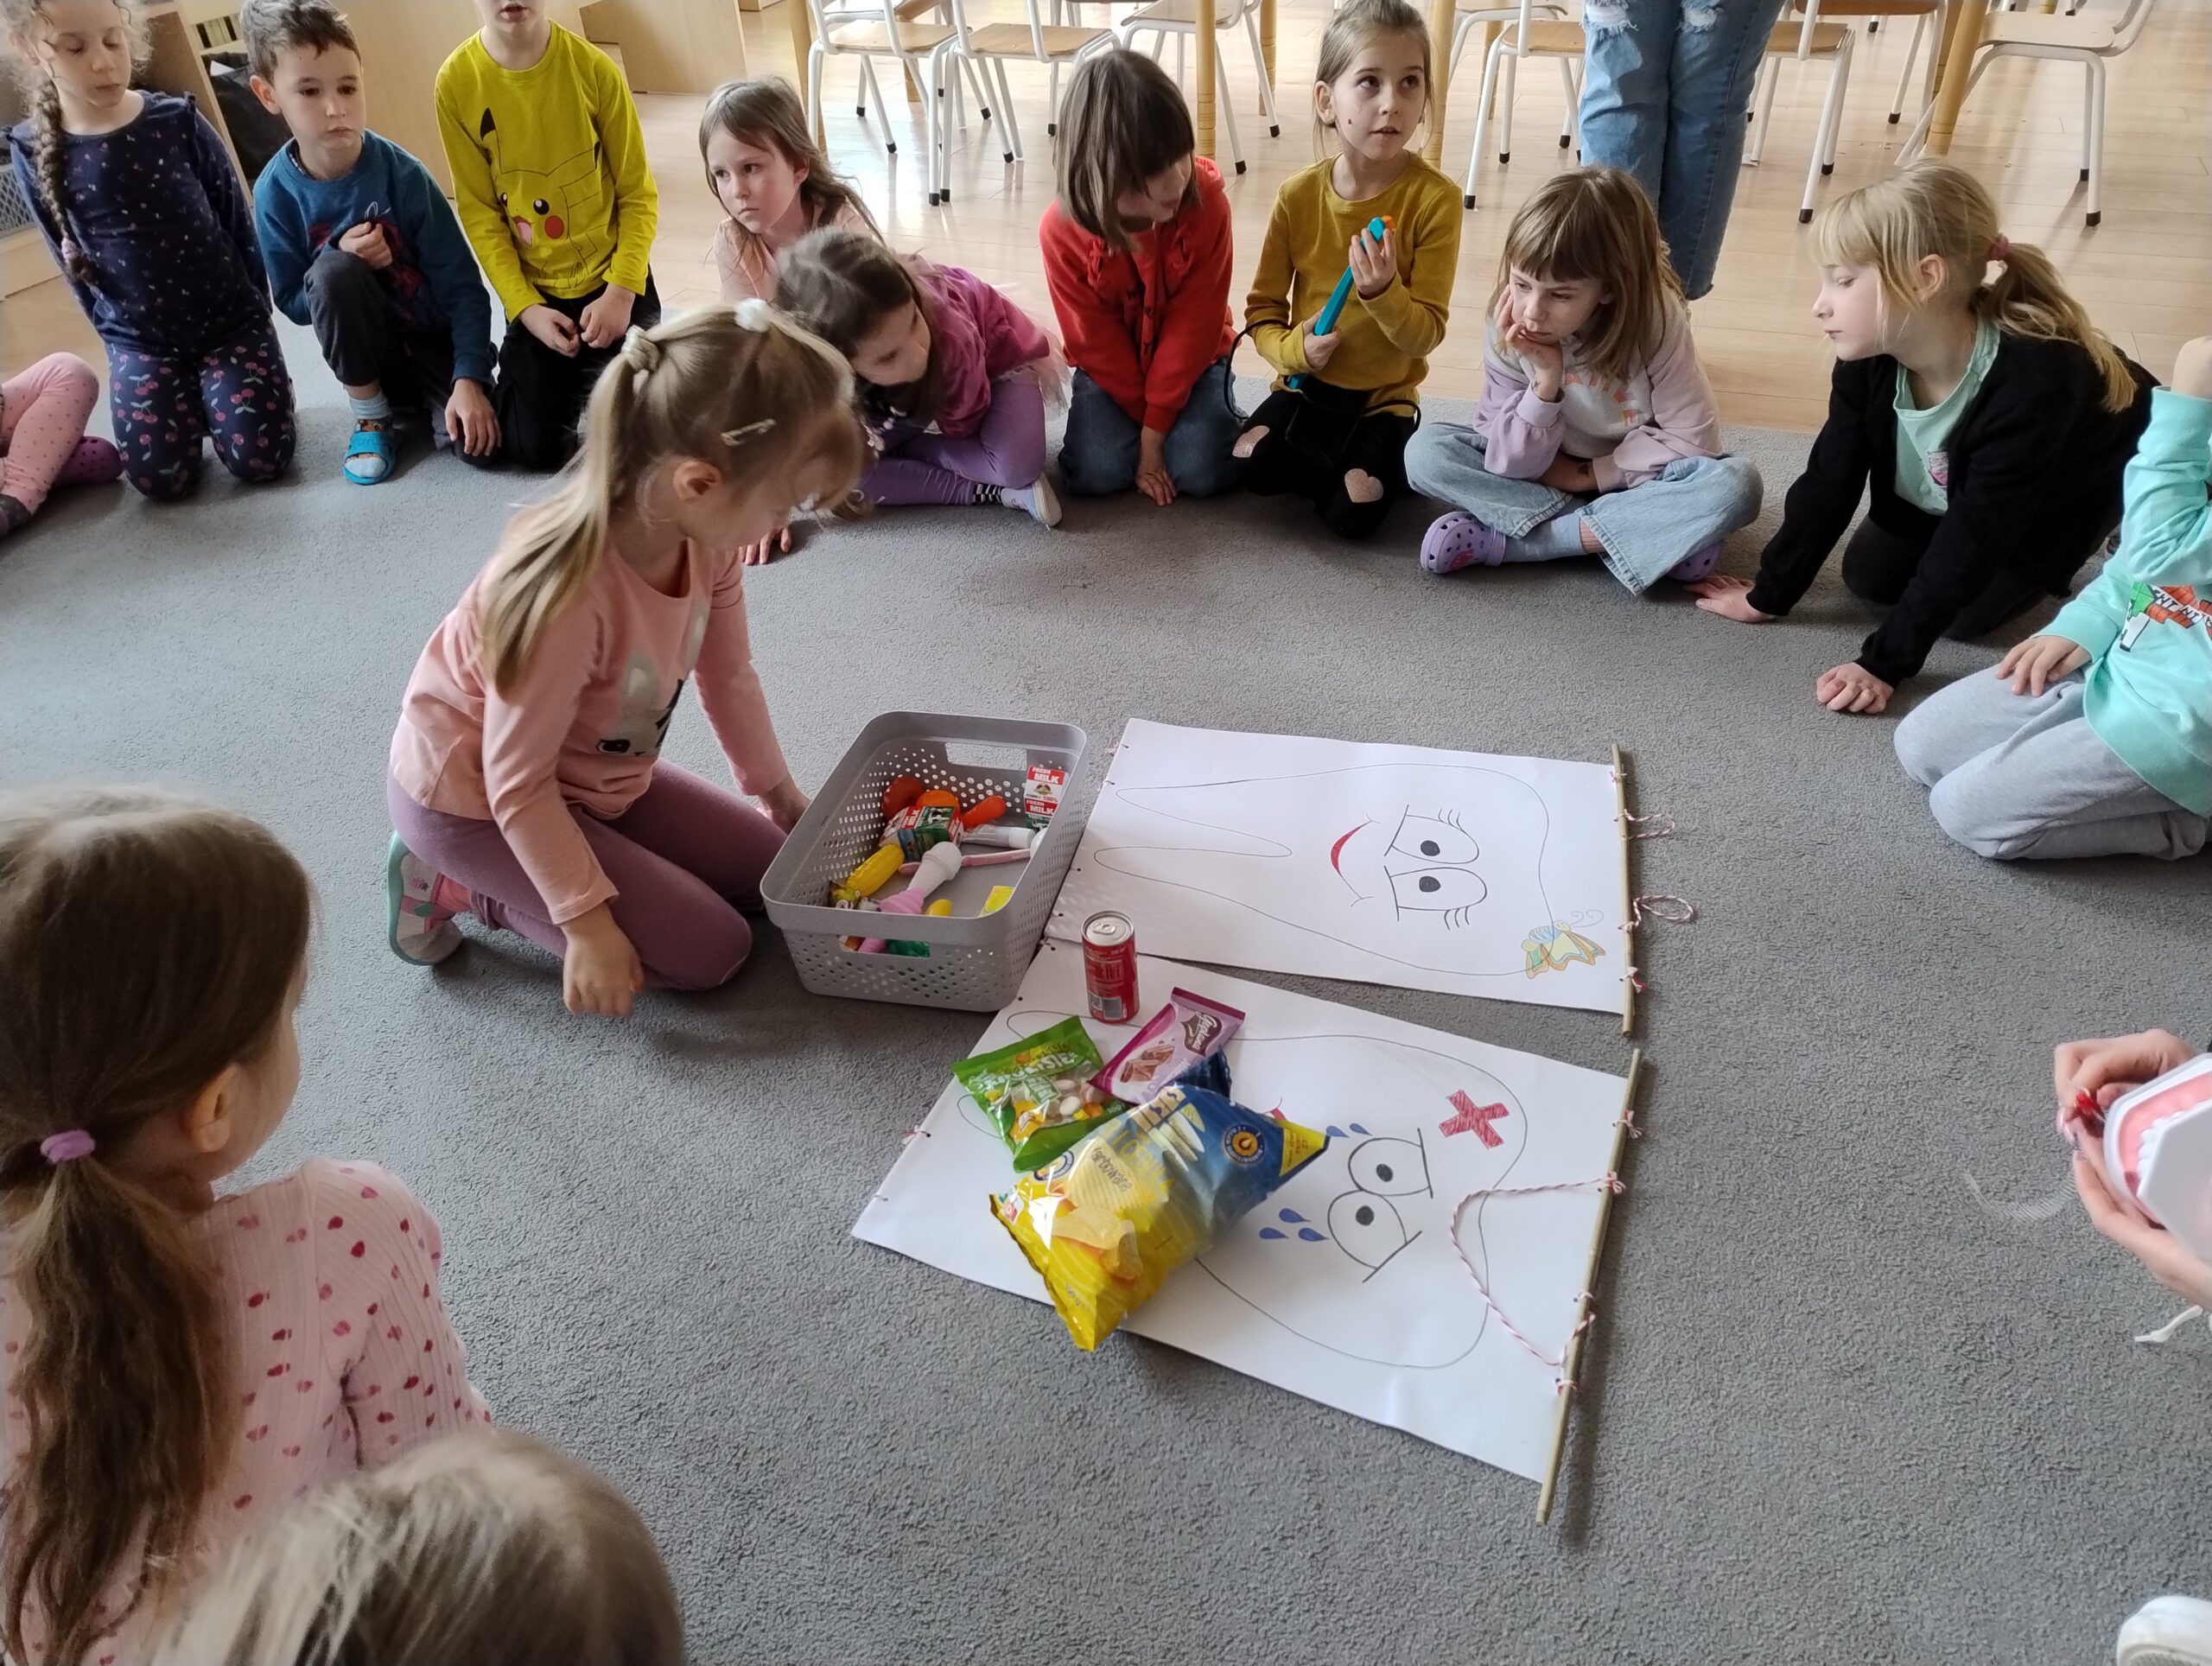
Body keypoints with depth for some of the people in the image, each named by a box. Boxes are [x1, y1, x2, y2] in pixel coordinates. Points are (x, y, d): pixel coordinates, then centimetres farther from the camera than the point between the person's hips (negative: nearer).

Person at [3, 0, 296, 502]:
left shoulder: (178, 122, -8)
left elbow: (238, 224, 1)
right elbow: (71, 261, 7)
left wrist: (255, 312, 3)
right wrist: (114, 329, 8)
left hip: (230, 319, -1)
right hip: (139, 339, 1)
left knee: (259, 460, -14)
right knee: (161, 479, -11)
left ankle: (212, 393, 20)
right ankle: (191, 401, 21)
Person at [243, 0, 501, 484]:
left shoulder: (402, 174, -17)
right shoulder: (276, 193, -12)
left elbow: (462, 284, -15)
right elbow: (292, 302, -5)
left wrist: (469, 379, -25)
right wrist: (337, 260, -25)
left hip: (436, 340, -1)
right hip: (367, 349, 1)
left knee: (482, 442, -27)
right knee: (335, 268, -30)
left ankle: (426, 396, 10)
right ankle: (370, 412, -8)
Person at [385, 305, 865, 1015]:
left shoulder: (707, 539, -15)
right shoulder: (569, 593, -38)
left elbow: (730, 680, 1)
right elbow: (517, 781, -28)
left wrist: (781, 796, 11)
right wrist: (586, 920, -24)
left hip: (591, 776, 8)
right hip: (471, 795, -8)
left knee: (765, 871, 9)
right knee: (710, 951, -10)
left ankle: (528, 870, 15)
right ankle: (455, 884, 2)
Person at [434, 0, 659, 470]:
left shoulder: (593, 67, -13)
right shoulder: (456, 82, -10)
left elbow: (638, 193, -7)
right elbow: (479, 212, -5)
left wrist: (621, 291, -17)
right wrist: (524, 307, -14)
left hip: (612, 278, -1)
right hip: (535, 290, 1)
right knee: (536, 448, -5)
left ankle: (599, 371, 25)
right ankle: (572, 374, 27)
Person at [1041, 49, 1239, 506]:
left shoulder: (1207, 202, -26)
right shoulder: (1062, 230, -24)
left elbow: (1192, 327, -21)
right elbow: (1097, 344, -15)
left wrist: (1156, 430, -21)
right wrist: (1147, 419, -14)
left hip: (1193, 359, 0)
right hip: (1114, 369, 1)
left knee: (1200, 471, -21)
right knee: (1095, 474, -21)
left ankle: (1211, 409, 13)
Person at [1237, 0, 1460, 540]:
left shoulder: (1435, 198, -14)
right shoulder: (1299, 195, -7)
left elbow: (1427, 333, -13)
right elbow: (1262, 307, 1)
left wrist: (1384, 291, -32)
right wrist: (1292, 348, -19)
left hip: (1385, 395, -2)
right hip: (1306, 383, 2)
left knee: (1352, 515, -21)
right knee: (1251, 468, -23)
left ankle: (1382, 464, 12)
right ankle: (1328, 459, 7)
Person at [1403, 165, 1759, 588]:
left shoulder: (1655, 320, -22)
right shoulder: (1507, 329, -19)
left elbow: (1693, 436, -17)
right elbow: (1513, 466, -18)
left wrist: (1592, 473, -17)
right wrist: (1545, 383, -32)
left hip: (1628, 479, -1)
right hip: (1538, 475, 2)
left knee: (1735, 484, -31)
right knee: (1425, 450, -21)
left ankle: (1504, 539, -28)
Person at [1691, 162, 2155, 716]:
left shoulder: (2035, 378, -42)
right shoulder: (1869, 358, -27)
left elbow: (1971, 538, -38)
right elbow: (1828, 483, -15)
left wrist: (1884, 664, -39)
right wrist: (1768, 595, -11)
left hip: (2080, 482, -5)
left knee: (1968, 609, -16)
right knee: (1869, 577, 0)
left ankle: (2050, 562, 11)